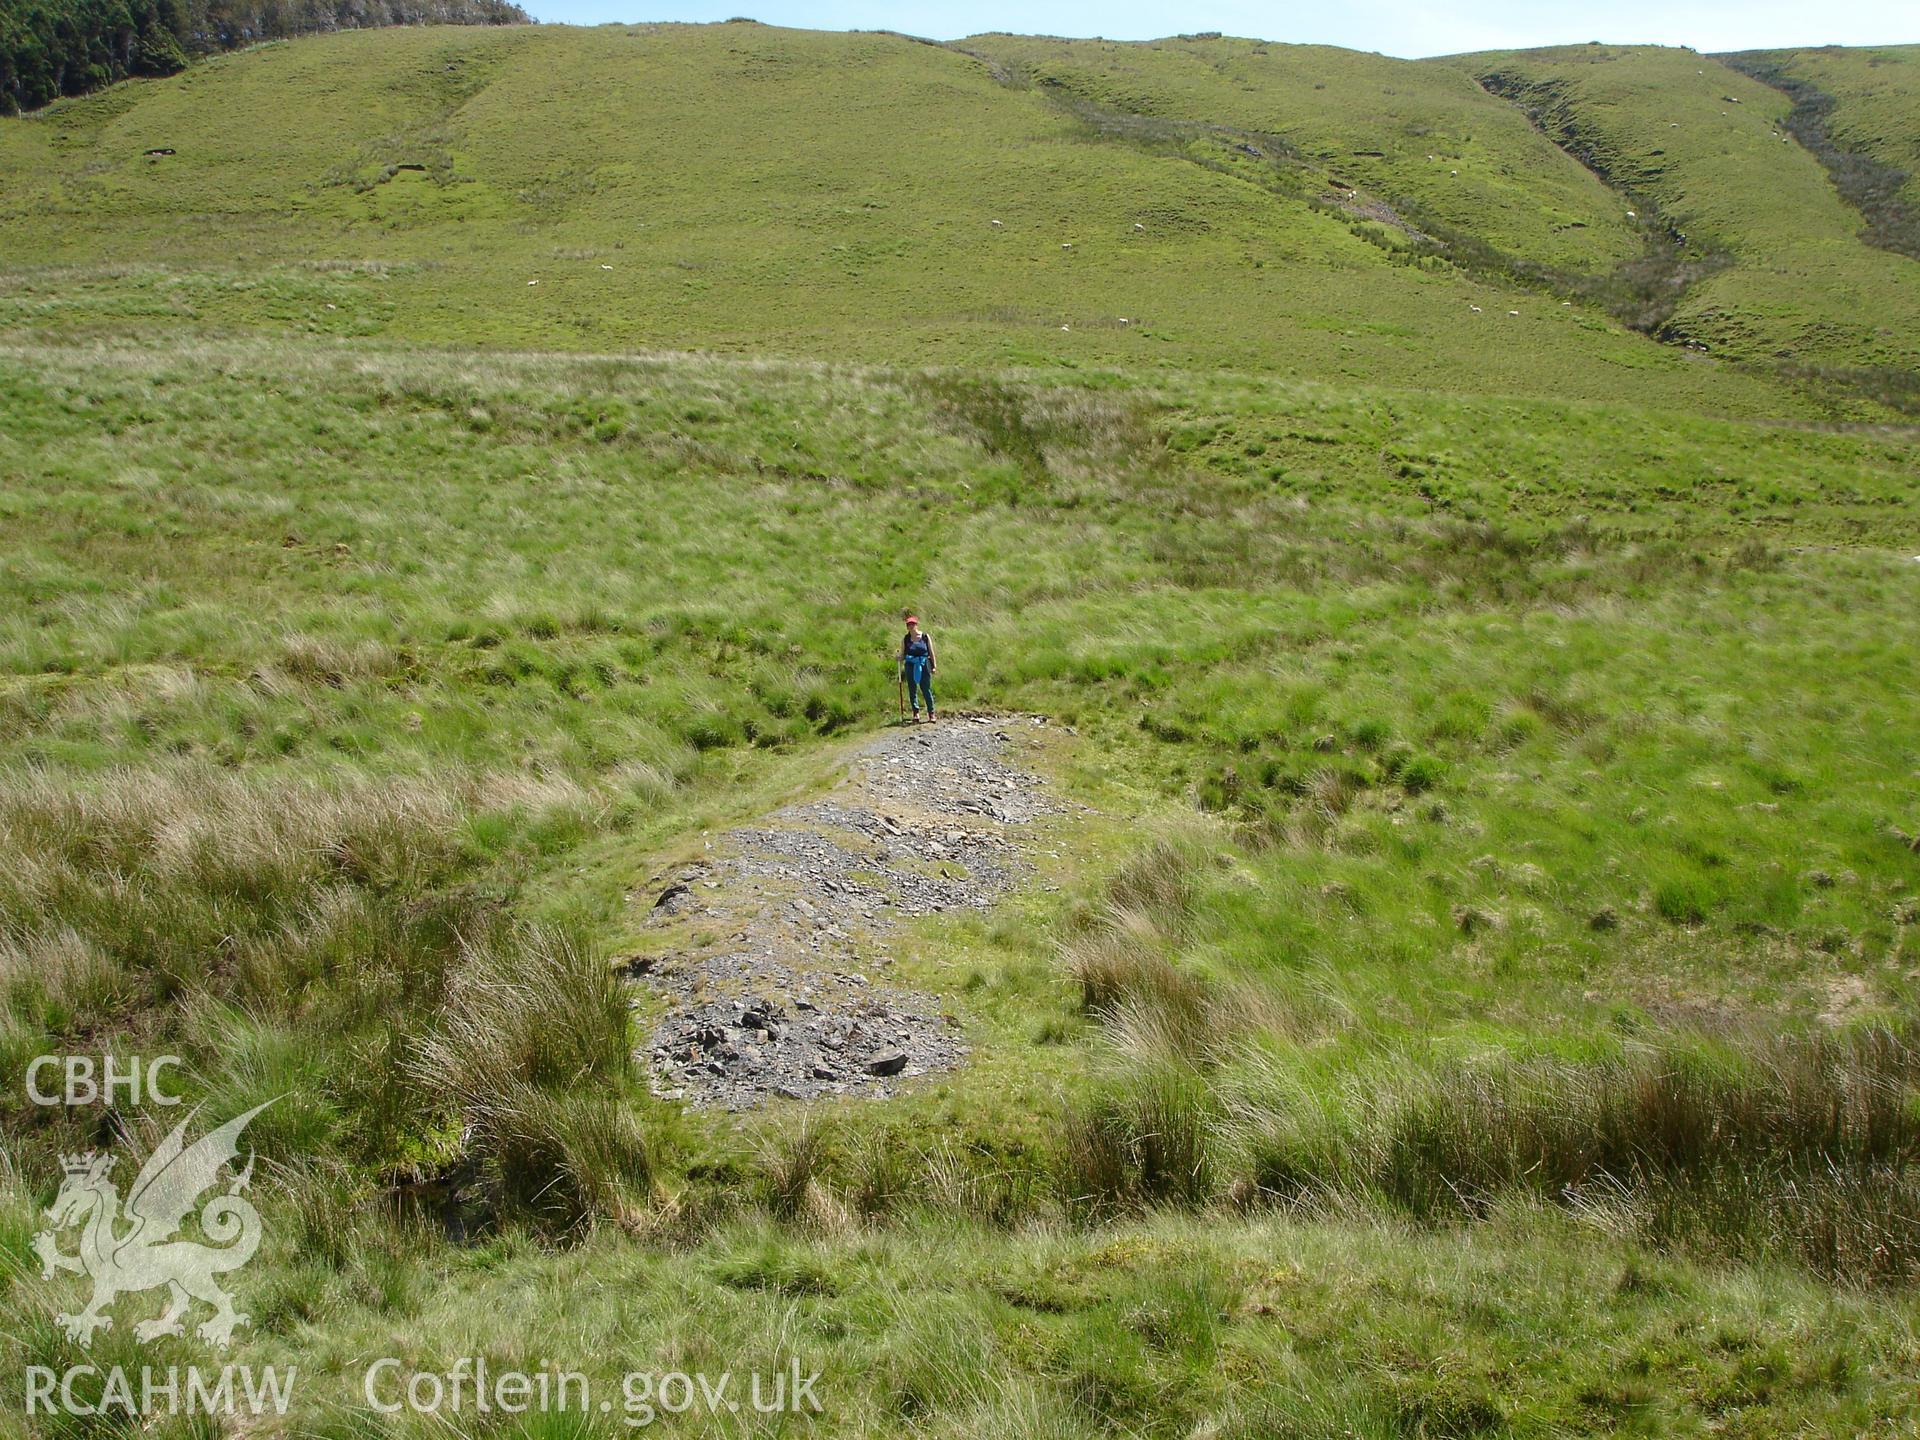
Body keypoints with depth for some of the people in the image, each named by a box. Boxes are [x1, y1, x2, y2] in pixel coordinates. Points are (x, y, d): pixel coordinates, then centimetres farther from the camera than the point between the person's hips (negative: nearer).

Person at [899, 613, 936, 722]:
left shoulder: (925, 636, 2)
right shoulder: (905, 639, 4)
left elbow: (931, 652, 7)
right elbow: (902, 655, 8)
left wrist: (934, 666, 5)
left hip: (924, 665, -1)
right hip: (910, 666, 1)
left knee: (926, 689, 2)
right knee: (912, 690, 1)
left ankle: (931, 712, 11)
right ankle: (916, 713, 6)